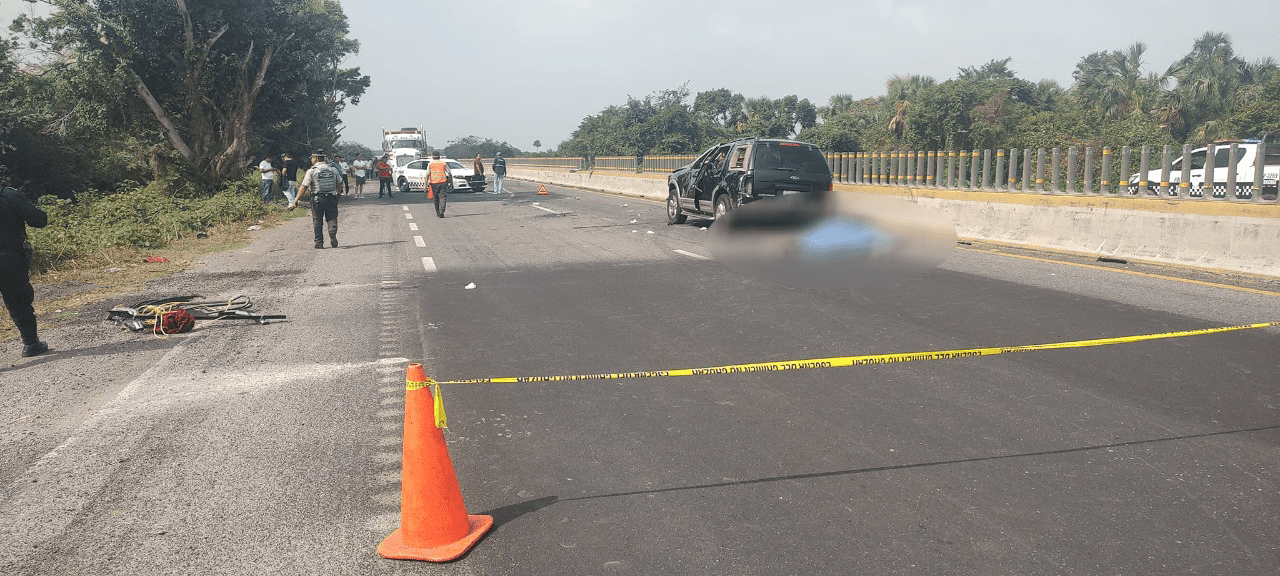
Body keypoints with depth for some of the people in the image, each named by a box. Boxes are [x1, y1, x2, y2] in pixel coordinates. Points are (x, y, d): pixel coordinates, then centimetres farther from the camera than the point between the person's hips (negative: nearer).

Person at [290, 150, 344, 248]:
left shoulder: (311, 171, -6)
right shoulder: (333, 169, 6)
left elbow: (304, 187, -8)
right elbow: (340, 184, 15)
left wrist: (296, 200, -3)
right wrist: (337, 194, 31)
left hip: (317, 200, -2)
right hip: (331, 198, 2)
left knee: (318, 222, 7)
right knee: (332, 219, 9)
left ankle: (319, 242, 8)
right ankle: (333, 235, -15)